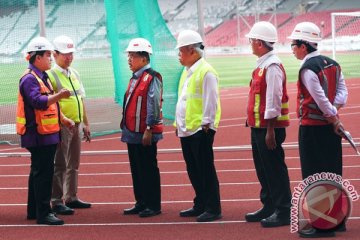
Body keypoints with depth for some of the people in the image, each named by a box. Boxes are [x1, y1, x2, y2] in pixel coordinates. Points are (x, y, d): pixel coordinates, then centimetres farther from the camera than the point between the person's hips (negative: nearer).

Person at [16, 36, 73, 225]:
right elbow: (38, 102, -30)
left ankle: (34, 210, 24)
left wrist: (63, 119, 24)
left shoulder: (42, 77, 18)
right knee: (43, 172, -10)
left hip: (47, 134, 11)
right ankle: (43, 213, -8)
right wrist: (59, 95, -36)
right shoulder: (29, 79, -15)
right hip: (38, 135, -11)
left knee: (39, 172, 16)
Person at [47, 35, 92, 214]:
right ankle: (56, 202, -2)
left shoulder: (74, 74, 14)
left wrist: (85, 123, 17)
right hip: (61, 126, -8)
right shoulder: (51, 75, -11)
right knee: (60, 165, -6)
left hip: (76, 124, 8)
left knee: (73, 164, 14)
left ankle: (71, 198, 24)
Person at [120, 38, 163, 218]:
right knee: (136, 169, 13)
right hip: (132, 133, 9)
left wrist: (149, 130, -20)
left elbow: (154, 105, -18)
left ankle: (153, 206, 3)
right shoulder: (135, 78, 15)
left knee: (148, 169, -3)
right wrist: (125, 126, 19)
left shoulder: (152, 78, -13)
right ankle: (141, 203, 22)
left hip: (145, 134, -9)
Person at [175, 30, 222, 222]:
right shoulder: (187, 72, 17)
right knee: (193, 170, 13)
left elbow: (210, 102, -16)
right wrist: (179, 124, 20)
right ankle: (200, 206, 22)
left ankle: (213, 209, -1)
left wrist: (205, 125, -17)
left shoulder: (206, 72, -13)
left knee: (206, 169, -6)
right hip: (186, 130, 9)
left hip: (200, 130, -9)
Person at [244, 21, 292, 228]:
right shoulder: (262, 65, 14)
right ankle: (269, 207, 25)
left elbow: (274, 100, -21)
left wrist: (270, 130, -22)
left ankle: (284, 212, 0)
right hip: (258, 126, 10)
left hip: (269, 127, -10)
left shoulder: (272, 67, -17)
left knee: (275, 170, -5)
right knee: (263, 170, 16)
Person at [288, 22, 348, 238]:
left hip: (312, 128, -8)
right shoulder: (332, 64, 9)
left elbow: (321, 99, -20)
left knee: (315, 176, -2)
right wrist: (334, 116, -5)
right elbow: (343, 93, 5)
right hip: (330, 128, 8)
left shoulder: (308, 69, -16)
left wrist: (334, 120, -10)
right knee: (333, 174, 14)